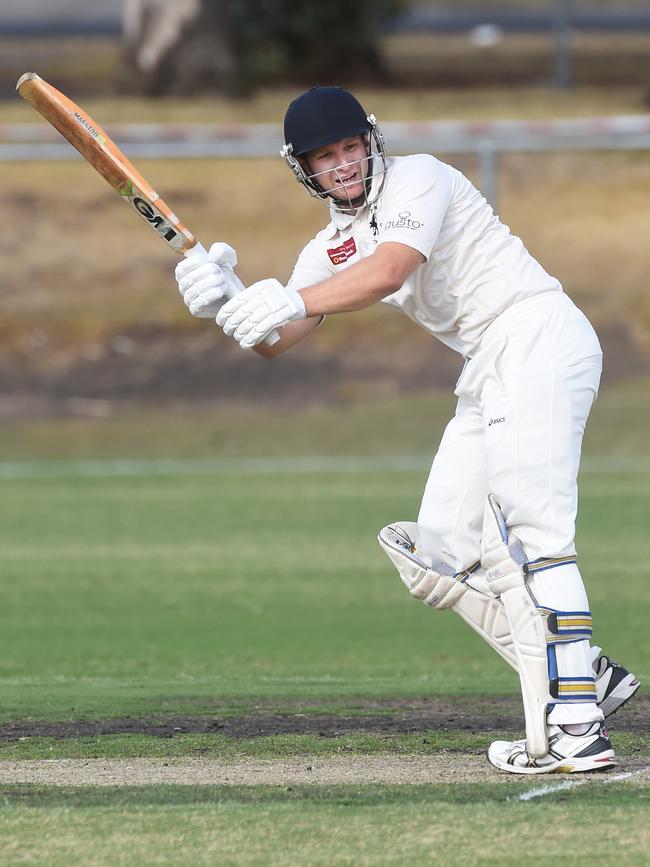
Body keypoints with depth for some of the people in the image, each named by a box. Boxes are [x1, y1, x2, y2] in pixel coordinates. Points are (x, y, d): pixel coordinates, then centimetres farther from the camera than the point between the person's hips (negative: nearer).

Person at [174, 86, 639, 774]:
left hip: (539, 337, -10)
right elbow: (274, 342, 1)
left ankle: (575, 734, -26)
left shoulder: (417, 179, -8)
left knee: (530, 537, -20)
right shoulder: (332, 247, 14)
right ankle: (588, 679, 9)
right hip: (488, 377, 10)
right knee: (440, 556, 6)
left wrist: (292, 301, -39)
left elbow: (389, 271, -27)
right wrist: (226, 304, -20)